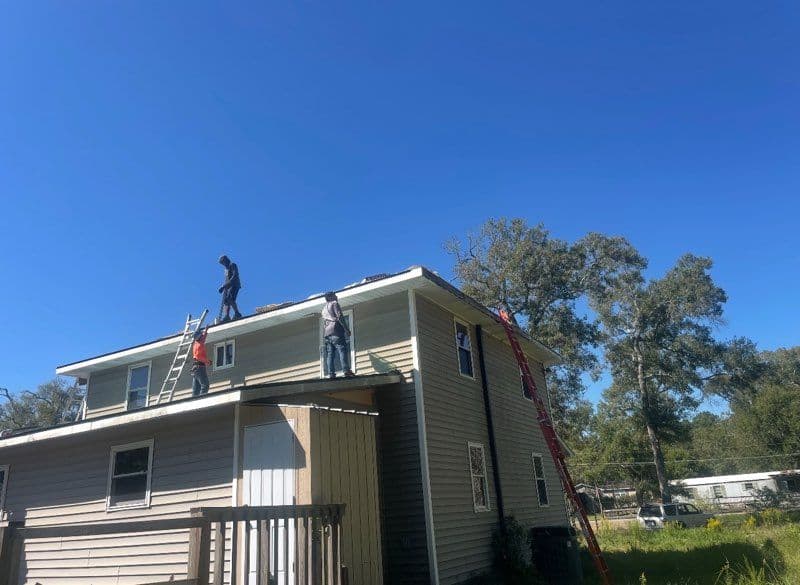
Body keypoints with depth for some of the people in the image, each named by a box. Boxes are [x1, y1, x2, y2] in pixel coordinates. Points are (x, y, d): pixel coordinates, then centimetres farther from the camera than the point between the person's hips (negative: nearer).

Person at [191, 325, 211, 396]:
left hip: (195, 367, 10)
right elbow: (198, 356, -21)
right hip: (199, 366, -10)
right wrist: (207, 361, -13)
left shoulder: (196, 343, 19)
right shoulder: (199, 345, -9)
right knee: (205, 385, -16)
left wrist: (205, 330, 48)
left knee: (195, 389, 5)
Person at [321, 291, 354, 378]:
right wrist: (346, 329, -9)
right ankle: (346, 370, -25)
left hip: (326, 333, 8)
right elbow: (339, 316, -7)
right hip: (335, 331, -8)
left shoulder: (324, 309, 29)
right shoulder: (334, 303, 4)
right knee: (342, 350, -14)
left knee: (330, 354, 1)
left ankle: (331, 373, -8)